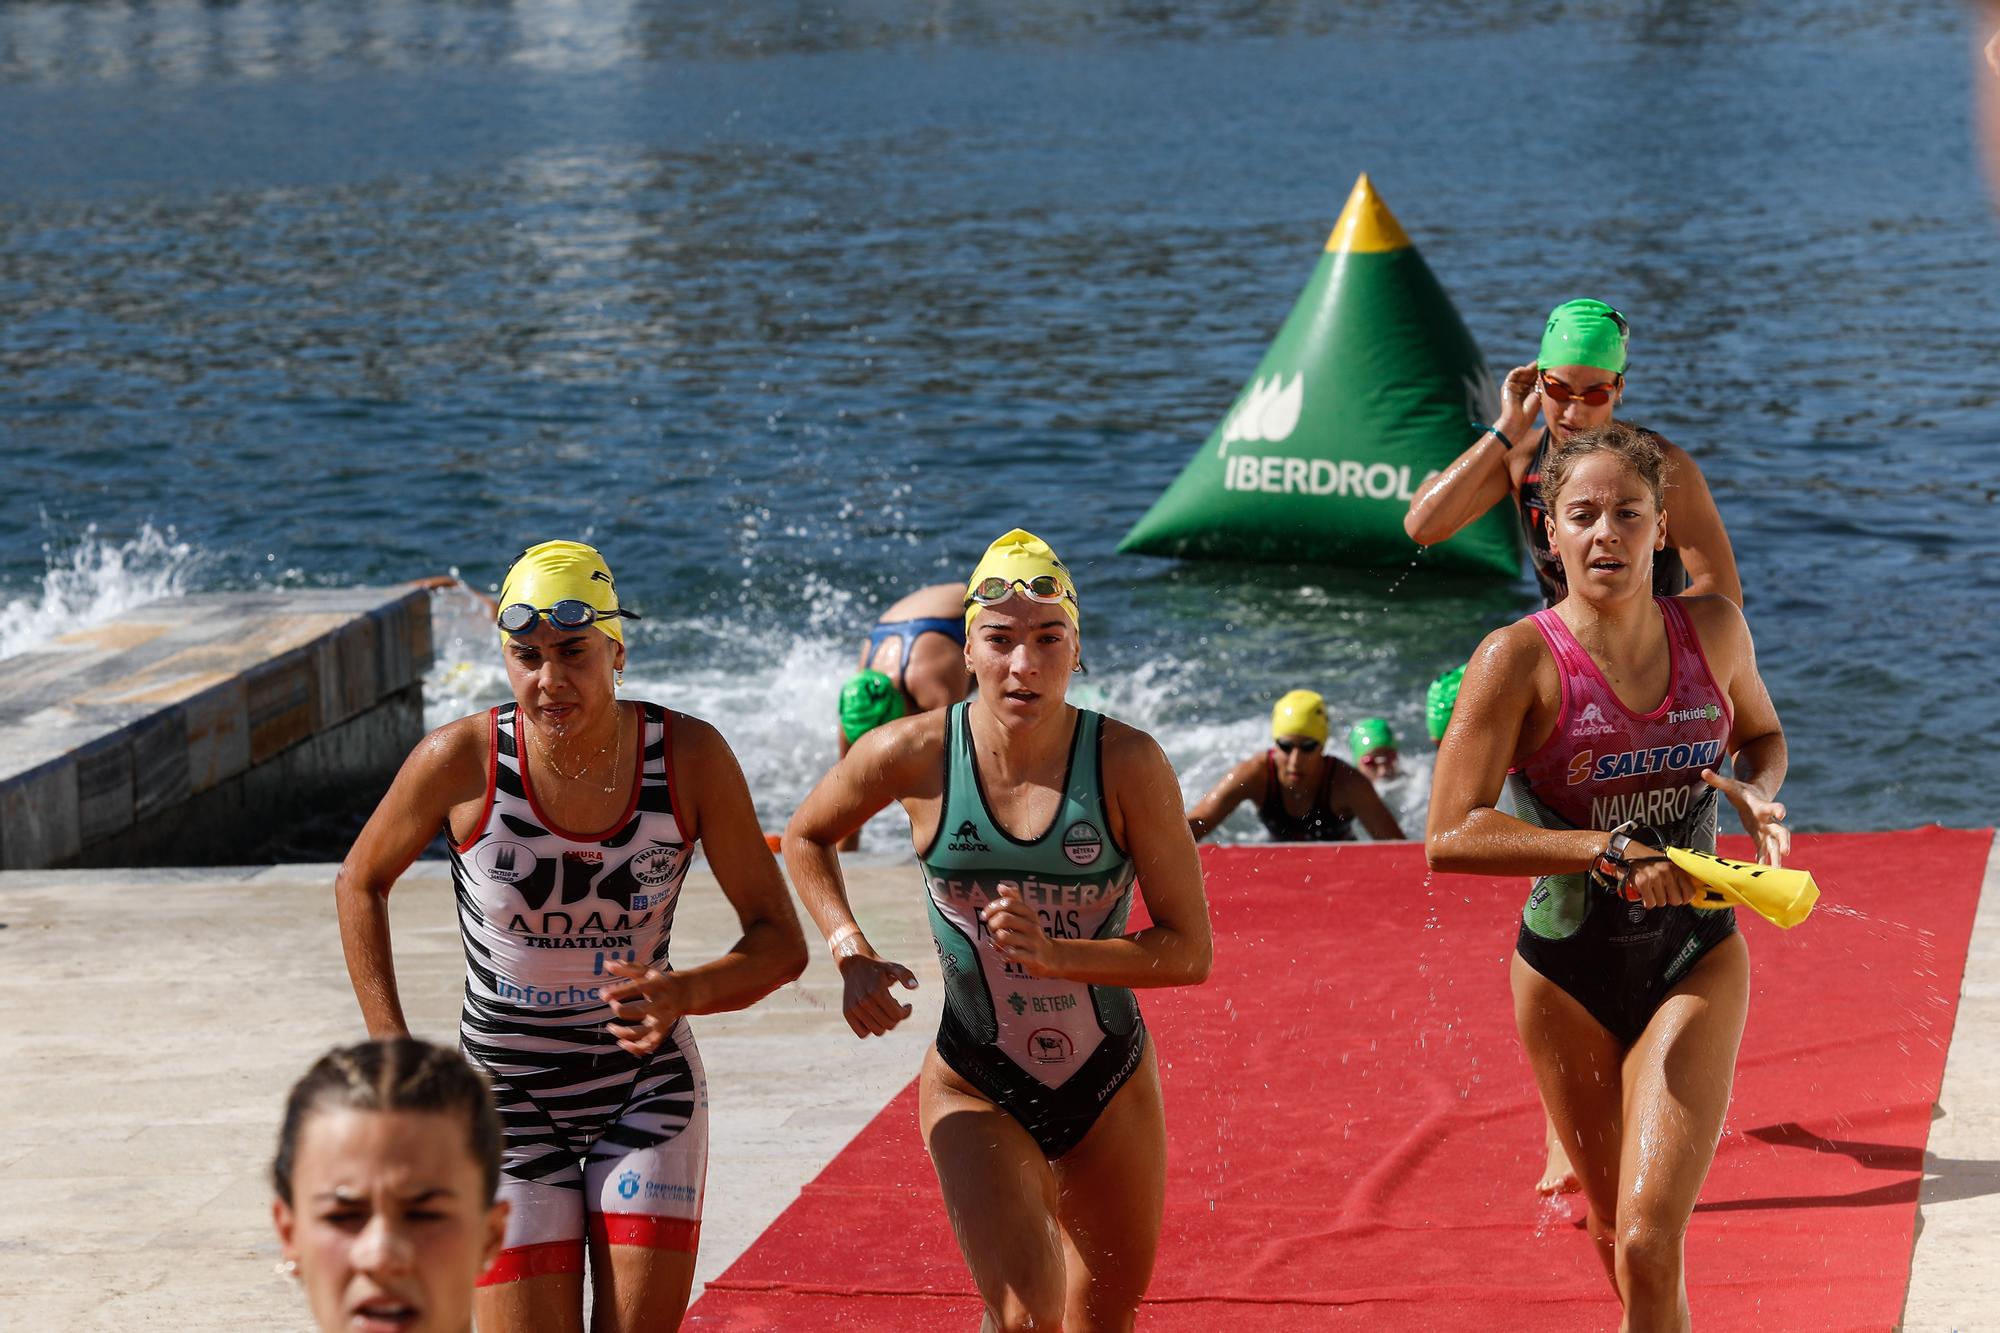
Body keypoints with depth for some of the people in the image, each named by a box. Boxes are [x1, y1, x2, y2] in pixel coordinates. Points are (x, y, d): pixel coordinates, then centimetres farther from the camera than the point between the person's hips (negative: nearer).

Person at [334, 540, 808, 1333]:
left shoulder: (688, 756, -13)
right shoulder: (461, 761, -15)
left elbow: (780, 941, -8)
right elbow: (361, 884, 4)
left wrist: (687, 993, -28)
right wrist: (393, 1050, -2)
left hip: (648, 1089, 1)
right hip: (507, 1098, -1)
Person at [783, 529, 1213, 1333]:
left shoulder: (1127, 764, -16)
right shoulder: (914, 754, -14)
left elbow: (1189, 951, -15)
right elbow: (806, 838, 7)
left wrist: (1054, 955, -29)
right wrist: (851, 956, -6)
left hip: (1110, 1084, 2)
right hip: (976, 1089, -1)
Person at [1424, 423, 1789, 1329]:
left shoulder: (1713, 631, -3)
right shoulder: (1521, 660, -14)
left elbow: (1763, 734, 19)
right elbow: (1450, 836, -23)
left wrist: (1757, 793, -5)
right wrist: (1610, 853, -30)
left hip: (1695, 960, 1)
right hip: (1568, 973, 0)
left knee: (1648, 1244, -16)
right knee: (1618, 1235, 15)